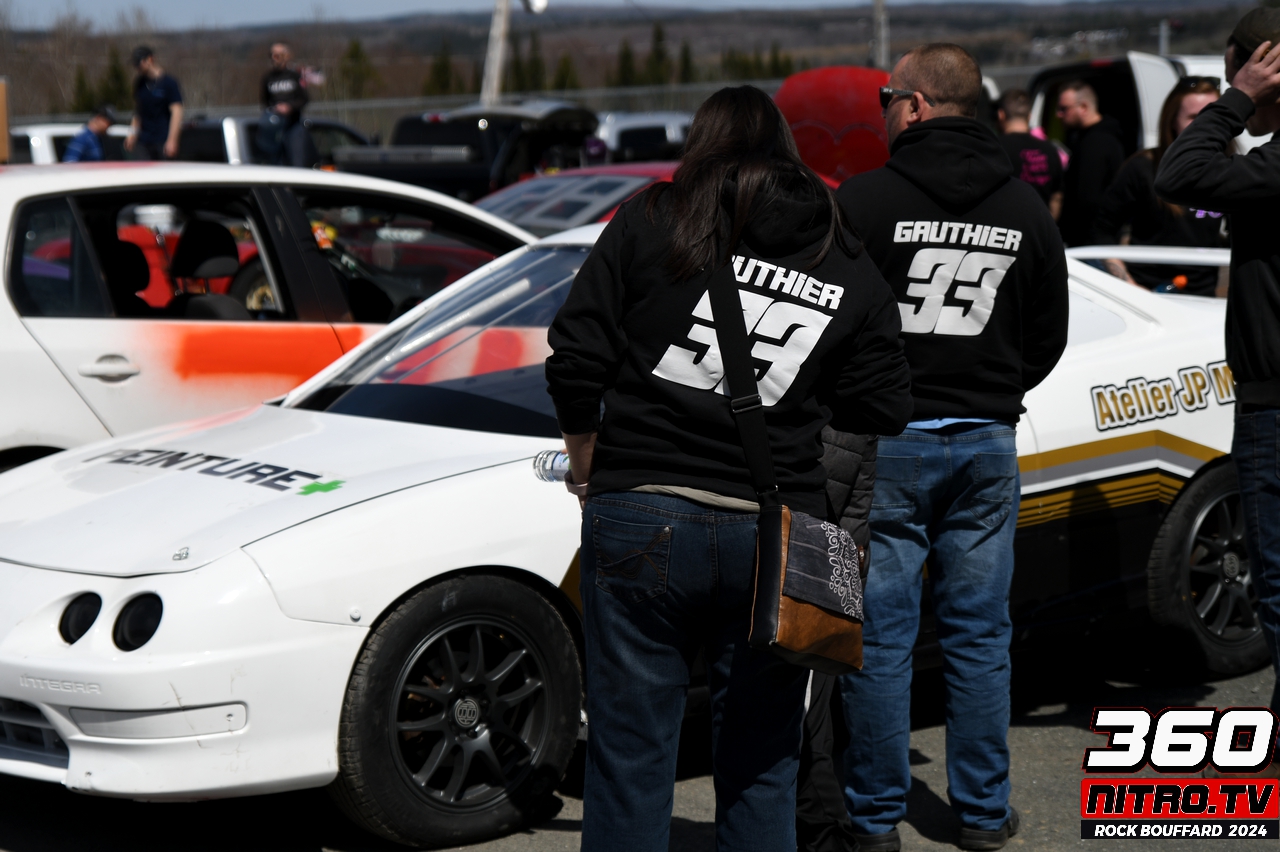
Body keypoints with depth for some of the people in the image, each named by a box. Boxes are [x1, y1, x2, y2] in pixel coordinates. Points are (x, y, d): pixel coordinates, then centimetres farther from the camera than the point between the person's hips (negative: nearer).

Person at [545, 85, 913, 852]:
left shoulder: (650, 223, 1)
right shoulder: (854, 273, 8)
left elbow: (575, 362, -2)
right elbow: (885, 410, 7)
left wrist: (590, 466, 12)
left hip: (640, 522, -2)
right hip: (773, 535, 2)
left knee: (631, 758, 5)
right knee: (762, 767, 13)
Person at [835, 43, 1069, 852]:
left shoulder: (867, 198, -10)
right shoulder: (1027, 209, 5)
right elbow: (1050, 335, 13)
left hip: (887, 442, -4)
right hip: (989, 444, 4)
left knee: (880, 638, 3)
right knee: (980, 636, 11)